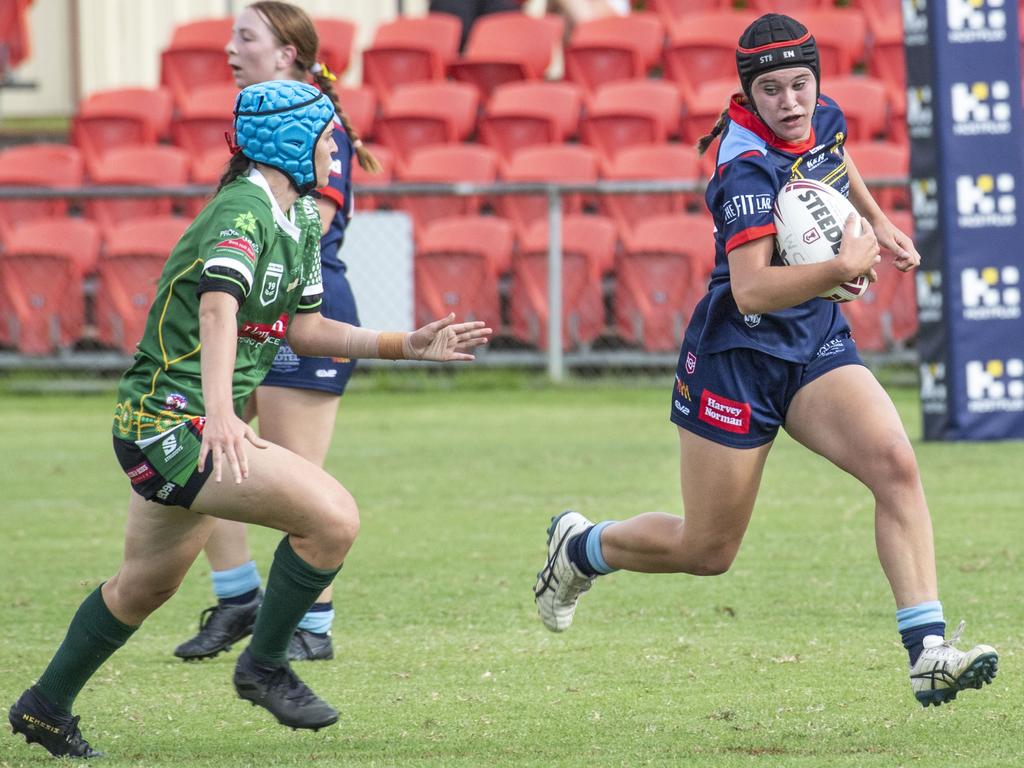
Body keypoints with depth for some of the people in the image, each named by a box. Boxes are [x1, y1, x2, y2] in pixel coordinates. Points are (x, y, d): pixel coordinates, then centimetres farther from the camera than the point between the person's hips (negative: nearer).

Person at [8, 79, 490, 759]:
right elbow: (218, 308, -37)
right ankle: (265, 666, -4)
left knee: (148, 583, 26)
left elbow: (303, 327, 19)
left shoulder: (302, 218, 11)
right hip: (173, 423, -11)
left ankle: (46, 708, 41)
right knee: (334, 517, -20)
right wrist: (220, 411, -52)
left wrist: (407, 346, 12)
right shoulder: (244, 211, -20)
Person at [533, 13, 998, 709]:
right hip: (740, 356, -6)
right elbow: (752, 290, -32)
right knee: (707, 552, 6)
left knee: (896, 465, -20)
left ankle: (929, 652, -24)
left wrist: (877, 220, 29)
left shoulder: (825, 120, 0)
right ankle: (580, 547, 36)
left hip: (819, 342, 6)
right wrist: (845, 268, -36)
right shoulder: (749, 166, -24)